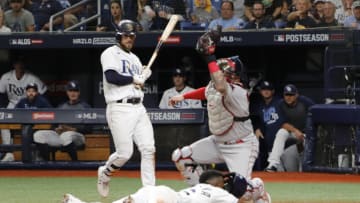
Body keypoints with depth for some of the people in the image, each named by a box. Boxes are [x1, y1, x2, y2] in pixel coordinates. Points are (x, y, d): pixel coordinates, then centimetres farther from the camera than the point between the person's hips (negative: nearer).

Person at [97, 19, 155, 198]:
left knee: (148, 149, -5)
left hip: (138, 108, 7)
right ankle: (104, 173, 19)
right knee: (124, 153, -10)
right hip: (119, 108, -7)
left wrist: (144, 77, 5)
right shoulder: (111, 54, -2)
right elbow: (111, 77, -17)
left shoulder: (134, 58, 23)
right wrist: (134, 79, -9)